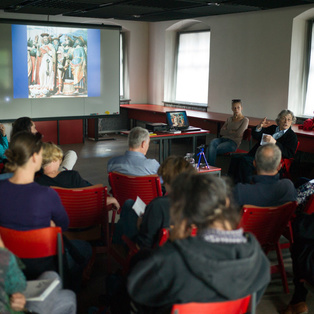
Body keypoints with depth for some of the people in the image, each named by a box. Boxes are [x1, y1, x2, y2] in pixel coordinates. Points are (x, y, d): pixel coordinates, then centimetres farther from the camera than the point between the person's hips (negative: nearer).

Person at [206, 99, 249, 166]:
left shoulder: (245, 120, 5)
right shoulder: (229, 119, 23)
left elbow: (238, 134, -8)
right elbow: (221, 132, 13)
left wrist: (227, 131, 5)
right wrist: (231, 132, -1)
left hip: (233, 142, -5)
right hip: (223, 138, 5)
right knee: (212, 142, -31)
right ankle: (210, 167, -38)